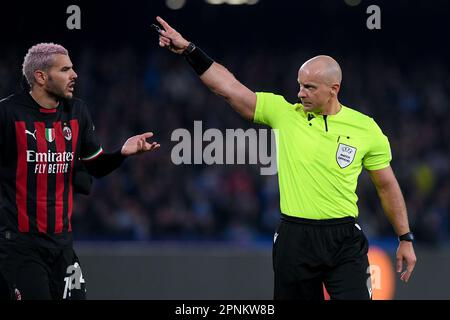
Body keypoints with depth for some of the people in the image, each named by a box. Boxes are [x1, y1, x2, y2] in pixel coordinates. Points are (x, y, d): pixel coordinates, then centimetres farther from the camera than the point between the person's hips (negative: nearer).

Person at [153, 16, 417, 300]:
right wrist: (188, 49, -7)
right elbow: (228, 87, -1)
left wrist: (405, 238, 11)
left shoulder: (366, 128, 2)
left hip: (345, 242, -1)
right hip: (294, 239, 1)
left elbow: (387, 186, 10)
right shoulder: (283, 113, 2)